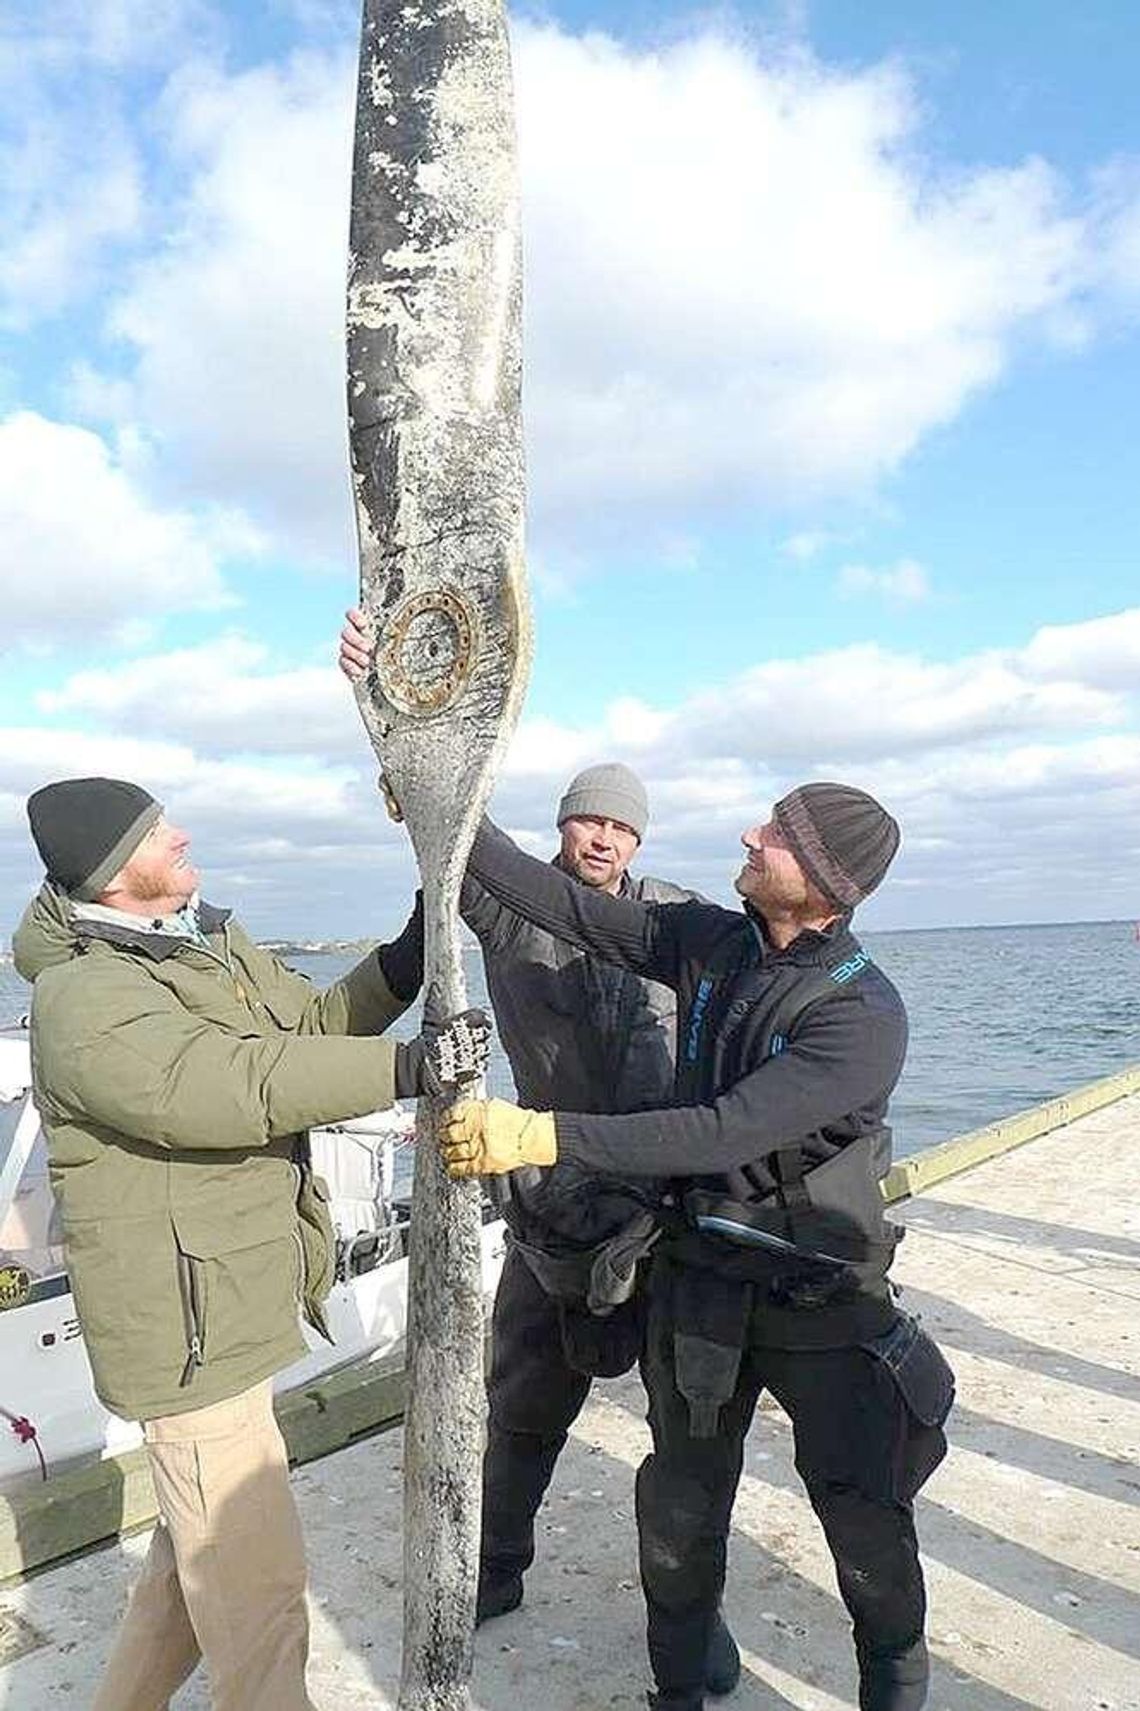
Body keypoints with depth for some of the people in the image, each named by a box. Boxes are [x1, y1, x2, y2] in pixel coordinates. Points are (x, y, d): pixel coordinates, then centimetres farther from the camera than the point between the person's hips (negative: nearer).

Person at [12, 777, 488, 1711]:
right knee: (257, 1580, 1)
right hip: (186, 1325, -9)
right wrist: (410, 1067, -38)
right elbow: (218, 1087, -37)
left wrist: (412, 951, -4)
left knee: (203, 1539, 26)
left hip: (236, 1305, 10)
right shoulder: (84, 998, -23)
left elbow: (317, 1021, 12)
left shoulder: (215, 946, 7)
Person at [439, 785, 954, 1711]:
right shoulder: (709, 941, -6)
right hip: (699, 1278, 5)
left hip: (822, 1296, -4)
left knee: (866, 1513, 12)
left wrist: (542, 1136, -34)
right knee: (683, 1505, 17)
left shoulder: (865, 1017, -24)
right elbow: (565, 905, -2)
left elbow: (721, 1135, -31)